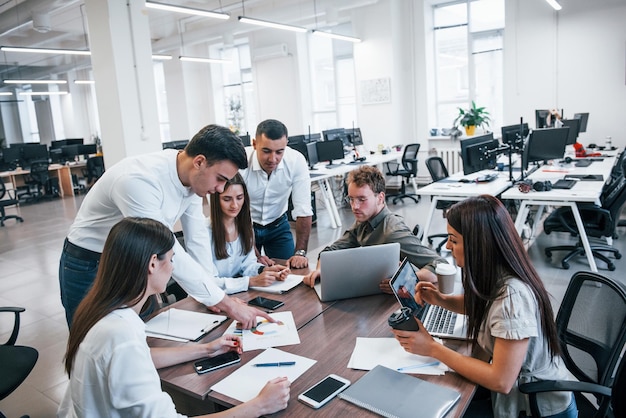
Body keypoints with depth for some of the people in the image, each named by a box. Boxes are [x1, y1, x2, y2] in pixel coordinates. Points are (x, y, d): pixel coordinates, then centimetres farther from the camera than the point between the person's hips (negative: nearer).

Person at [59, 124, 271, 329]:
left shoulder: (192, 177, -11)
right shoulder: (139, 180, -34)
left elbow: (197, 238, -3)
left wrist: (215, 297, -5)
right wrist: (229, 304, -31)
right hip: (89, 267, -6)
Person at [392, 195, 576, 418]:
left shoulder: (512, 296, -33)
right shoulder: (494, 276, -8)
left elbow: (501, 381, -30)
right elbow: (483, 304, 15)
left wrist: (432, 348, -25)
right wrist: (441, 299, -5)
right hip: (519, 390, 7)